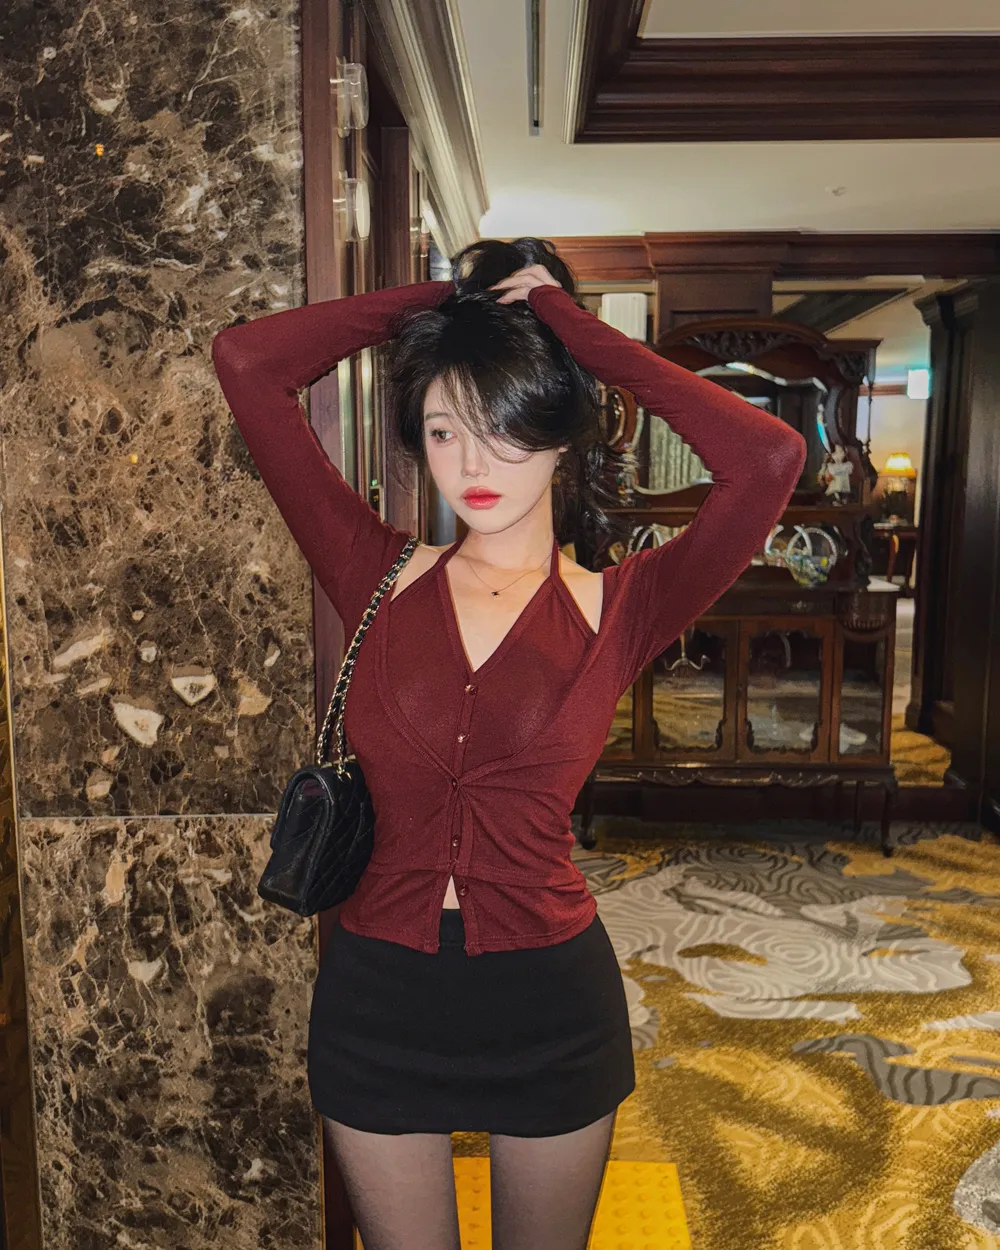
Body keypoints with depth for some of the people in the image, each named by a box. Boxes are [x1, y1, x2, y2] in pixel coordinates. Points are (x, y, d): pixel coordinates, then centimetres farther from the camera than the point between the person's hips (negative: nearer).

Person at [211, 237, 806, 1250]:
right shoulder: (380, 577, -4)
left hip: (549, 1003, -1)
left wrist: (589, 339, -13)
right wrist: (442, 300, -4)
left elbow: (769, 459, -22)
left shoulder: (616, 609, -7)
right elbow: (245, 363, -8)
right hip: (379, 1001, 1)